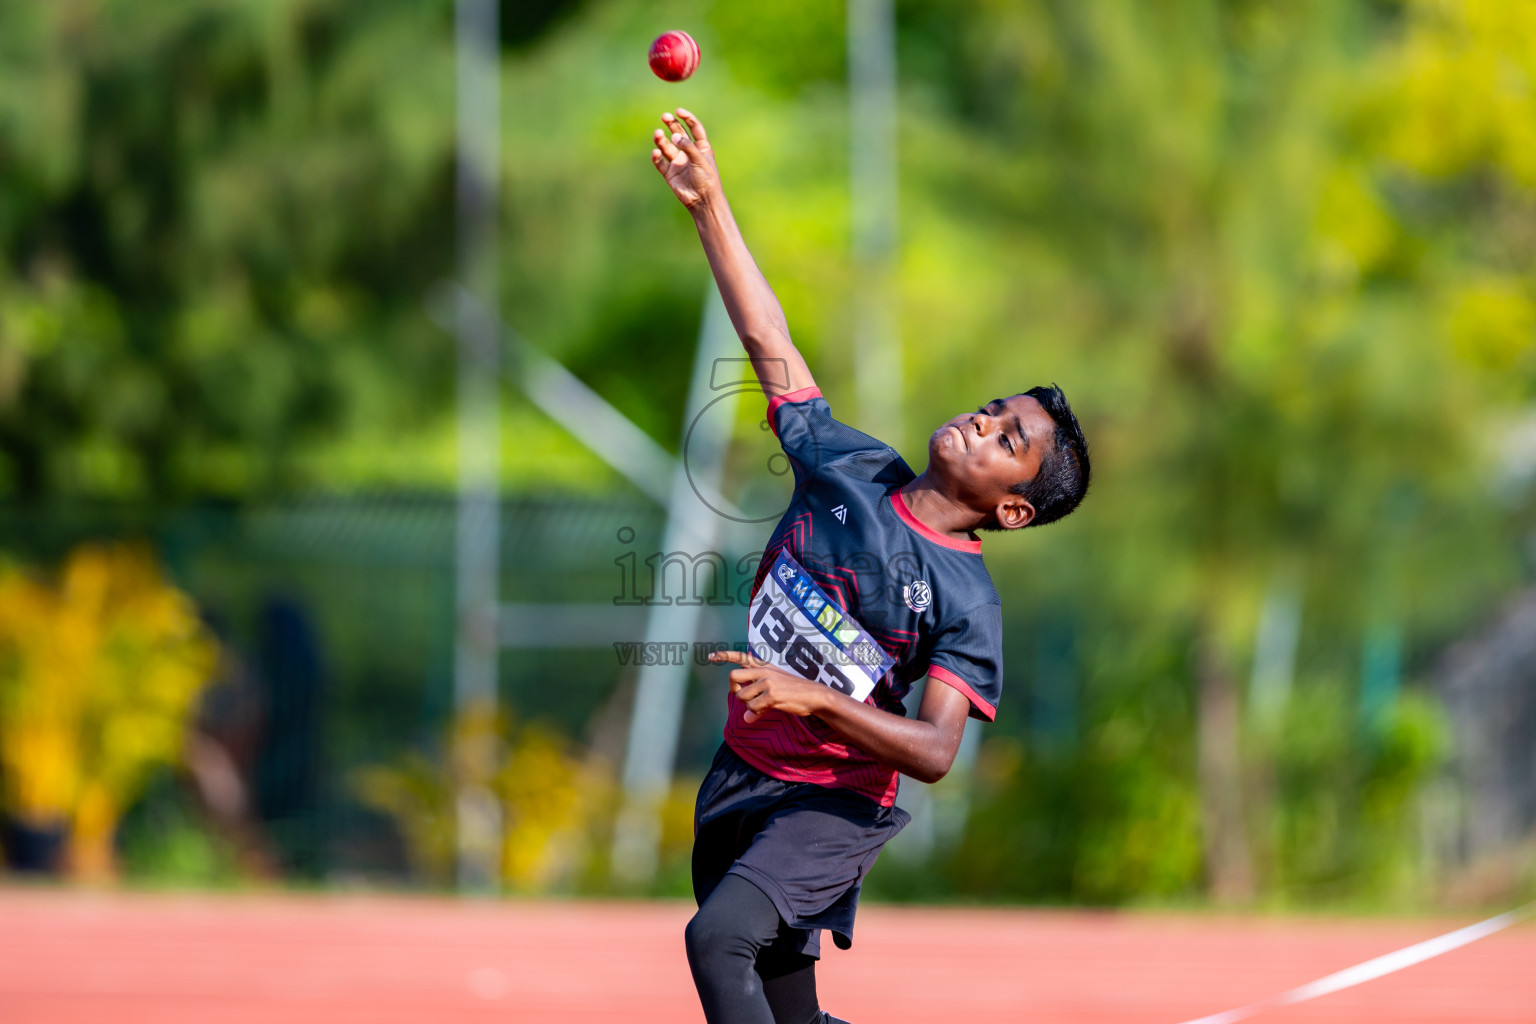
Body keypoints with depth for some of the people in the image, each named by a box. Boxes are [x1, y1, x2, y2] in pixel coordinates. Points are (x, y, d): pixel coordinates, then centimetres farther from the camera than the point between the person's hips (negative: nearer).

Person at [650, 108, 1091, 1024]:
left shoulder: (968, 598, -14)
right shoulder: (851, 468, 0)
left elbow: (935, 751, -22)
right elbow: (770, 344, 2)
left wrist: (811, 699, -31)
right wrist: (709, 202, -3)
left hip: (833, 805, -6)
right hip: (743, 774, 6)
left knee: (720, 938, -27)